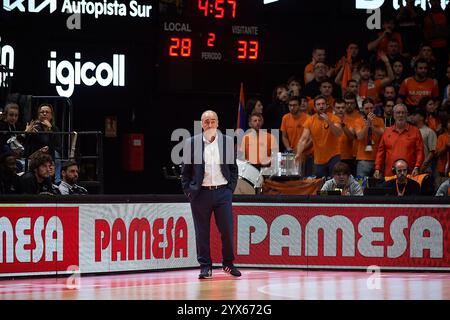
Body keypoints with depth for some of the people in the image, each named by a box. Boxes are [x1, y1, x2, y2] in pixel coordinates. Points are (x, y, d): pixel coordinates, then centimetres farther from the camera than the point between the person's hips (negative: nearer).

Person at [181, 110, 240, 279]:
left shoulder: (227, 142, 6)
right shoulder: (192, 143, 2)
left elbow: (233, 168, 11)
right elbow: (186, 170, 5)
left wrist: (231, 188, 2)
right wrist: (188, 191, -1)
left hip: (222, 192, 1)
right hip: (200, 193, -1)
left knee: (227, 230, 1)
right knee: (202, 232, 2)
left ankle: (228, 264, 18)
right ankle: (205, 267, 10)